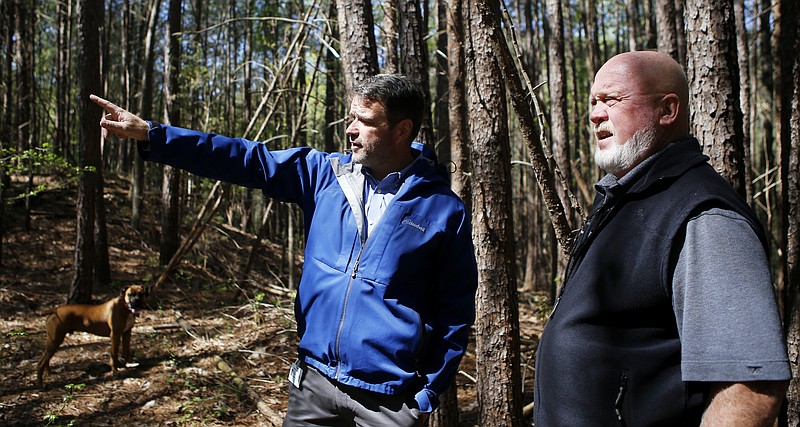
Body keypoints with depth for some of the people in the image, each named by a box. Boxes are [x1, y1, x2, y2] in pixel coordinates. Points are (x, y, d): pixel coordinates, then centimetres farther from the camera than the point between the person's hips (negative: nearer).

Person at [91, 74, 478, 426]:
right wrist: (149, 134, -7)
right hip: (314, 382, 4)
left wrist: (428, 396, -5)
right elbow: (247, 160, -1)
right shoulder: (325, 174, 2)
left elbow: (453, 312, -4)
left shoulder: (443, 210, -8)